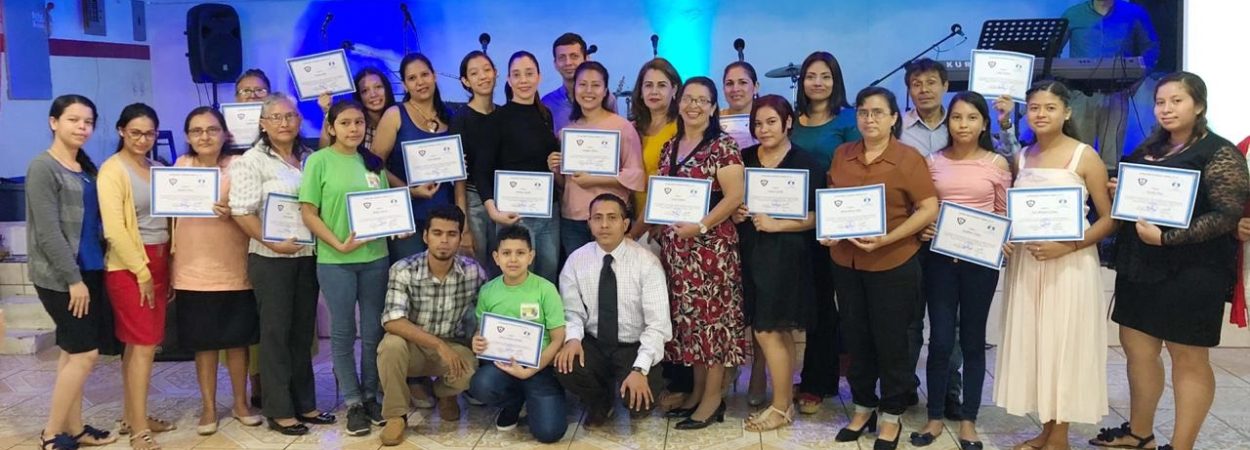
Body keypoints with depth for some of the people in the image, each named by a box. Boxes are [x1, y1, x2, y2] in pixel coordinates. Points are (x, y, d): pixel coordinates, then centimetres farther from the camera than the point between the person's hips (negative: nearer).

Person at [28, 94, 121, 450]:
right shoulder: (42, 168, -11)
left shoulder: (87, 167, 12)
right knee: (86, 353, -5)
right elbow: (48, 231, -16)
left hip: (90, 270, 7)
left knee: (73, 352, 12)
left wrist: (86, 274, 10)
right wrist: (73, 278, -18)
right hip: (59, 276, -7)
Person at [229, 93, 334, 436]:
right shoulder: (251, 161, -5)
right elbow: (241, 212, -13)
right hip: (271, 259, -5)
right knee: (276, 332, 2)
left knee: (303, 331, 12)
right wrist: (274, 243, -18)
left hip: (308, 255, 5)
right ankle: (279, 410, 11)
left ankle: (304, 403, 22)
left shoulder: (309, 157, 11)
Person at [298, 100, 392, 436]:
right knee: (343, 332, 6)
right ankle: (353, 403, 19)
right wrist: (339, 244, -15)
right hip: (335, 261, -3)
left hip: (375, 258, 4)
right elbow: (308, 213, -7)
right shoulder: (319, 161, -5)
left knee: (373, 331, 10)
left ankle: (371, 396, 25)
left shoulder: (373, 162, 8)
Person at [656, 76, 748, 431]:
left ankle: (713, 398, 7)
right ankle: (697, 390, 22)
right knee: (686, 316, 10)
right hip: (674, 245, 7)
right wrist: (653, 229, 9)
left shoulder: (723, 146, -7)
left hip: (710, 244, -7)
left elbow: (734, 196, -14)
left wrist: (700, 226, -20)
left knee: (711, 315, -2)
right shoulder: (670, 147, 14)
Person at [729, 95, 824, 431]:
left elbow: (816, 216, -9)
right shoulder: (744, 159, 8)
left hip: (784, 255, -5)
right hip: (749, 251, 5)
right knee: (765, 329, 11)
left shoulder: (805, 164, -6)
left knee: (768, 331, -3)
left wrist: (776, 224, -16)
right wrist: (735, 214, -3)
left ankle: (783, 406, 11)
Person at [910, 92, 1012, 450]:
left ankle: (968, 420, 19)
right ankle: (935, 417, 15)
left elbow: (1005, 214, 6)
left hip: (980, 259, 0)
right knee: (941, 339, 1)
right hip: (939, 257, 1)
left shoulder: (997, 164, 1)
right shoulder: (933, 161, 4)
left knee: (972, 339, 8)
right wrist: (921, 229, -10)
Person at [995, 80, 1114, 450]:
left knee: (1064, 344, 1)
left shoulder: (1085, 157, -5)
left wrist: (1066, 246, -19)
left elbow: (1110, 218, -7)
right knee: (1032, 343, 8)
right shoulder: (1021, 158, 9)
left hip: (1069, 264, -5)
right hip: (1025, 262, 5)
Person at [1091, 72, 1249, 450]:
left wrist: (1166, 238, -24)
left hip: (1190, 273, -7)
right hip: (1139, 267, 8)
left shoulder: (1219, 154, -8)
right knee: (1137, 348, 13)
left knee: (1187, 358, 2)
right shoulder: (1148, 149, 14)